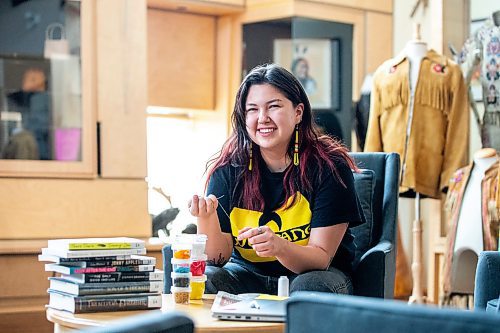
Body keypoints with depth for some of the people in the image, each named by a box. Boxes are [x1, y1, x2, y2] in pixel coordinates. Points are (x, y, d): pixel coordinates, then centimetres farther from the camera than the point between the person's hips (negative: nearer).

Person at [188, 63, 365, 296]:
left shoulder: (329, 166, -14)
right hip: (249, 274, 2)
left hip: (315, 274, -1)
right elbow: (218, 257, -8)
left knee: (308, 287, -34)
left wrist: (279, 246, -37)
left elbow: (321, 258, -17)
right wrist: (207, 219, -29)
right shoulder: (229, 168, -7)